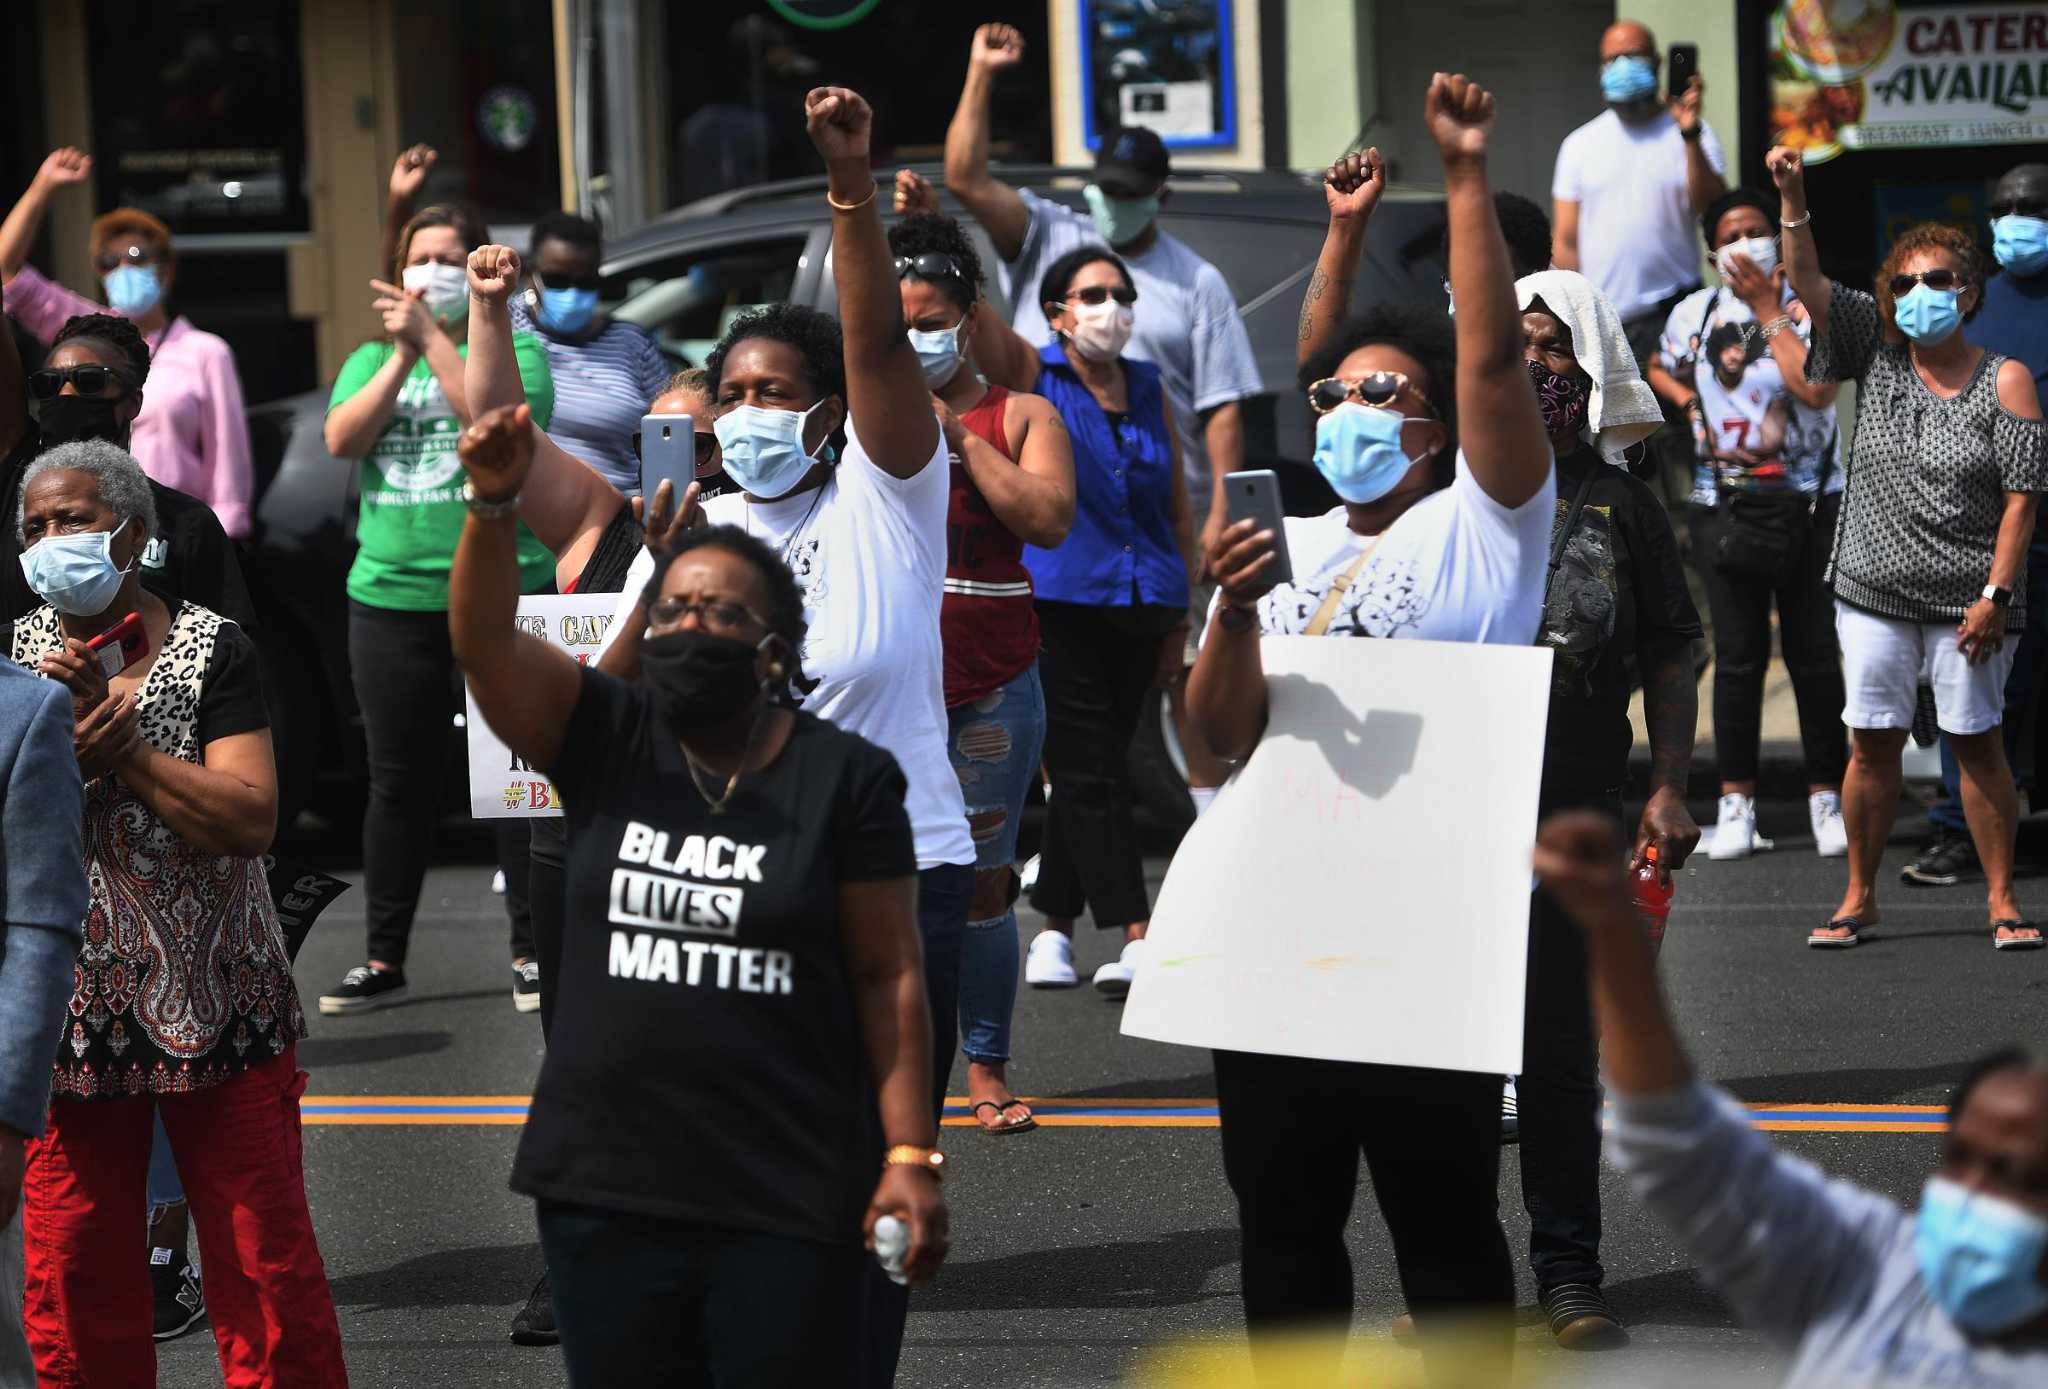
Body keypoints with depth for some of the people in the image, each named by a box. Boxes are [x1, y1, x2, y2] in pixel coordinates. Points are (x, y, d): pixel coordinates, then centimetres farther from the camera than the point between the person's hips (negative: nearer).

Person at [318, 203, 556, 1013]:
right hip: (390, 597, 4)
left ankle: (531, 950, 6)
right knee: (399, 784, 8)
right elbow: (342, 439, -3)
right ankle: (384, 960, 13)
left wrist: (433, 338, -15)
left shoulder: (514, 348, 3)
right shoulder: (372, 359, 14)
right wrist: (402, 354, -10)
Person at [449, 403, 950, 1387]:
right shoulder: (607, 742, 5)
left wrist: (912, 1157, -7)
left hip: (787, 1200, -3)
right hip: (603, 1191, 3)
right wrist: (494, 504, -27)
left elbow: (888, 977, -2)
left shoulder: (847, 778, -1)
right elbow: (482, 642, -9)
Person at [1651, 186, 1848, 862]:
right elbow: (1660, 370, 27)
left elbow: (1816, 387, -20)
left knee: (1813, 653, 1)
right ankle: (1735, 802, 6)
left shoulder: (1811, 308, -3)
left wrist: (1768, 310, -13)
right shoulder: (1694, 313, 7)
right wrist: (1691, 404, 6)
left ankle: (1826, 796, 9)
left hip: (1809, 502, -2)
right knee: (1738, 655, 1)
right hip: (1724, 506, 2)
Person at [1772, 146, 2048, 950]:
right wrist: (1792, 201, -18)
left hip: (1965, 600, -3)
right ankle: (1860, 899, 15)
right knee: (1872, 743, 6)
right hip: (1873, 590, 3)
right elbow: (1808, 284, -3)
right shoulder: (1879, 352, 5)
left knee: (1977, 742, 0)